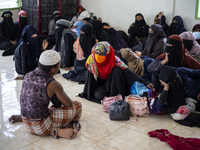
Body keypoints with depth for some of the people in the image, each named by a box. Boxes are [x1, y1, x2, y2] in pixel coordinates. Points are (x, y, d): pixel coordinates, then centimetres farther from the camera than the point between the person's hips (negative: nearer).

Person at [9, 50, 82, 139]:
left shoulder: (28, 76, -2)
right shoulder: (53, 85, -22)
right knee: (77, 106, 4)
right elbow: (69, 104, -8)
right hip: (41, 128, -8)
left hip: (27, 125, 8)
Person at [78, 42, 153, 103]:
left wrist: (145, 83, -36)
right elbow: (90, 78, -8)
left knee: (117, 70, -28)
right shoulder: (91, 61, -18)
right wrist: (86, 93, -9)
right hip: (101, 85, 1)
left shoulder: (115, 62, -24)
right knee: (98, 95, -31)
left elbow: (129, 73, -28)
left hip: (113, 85, -1)